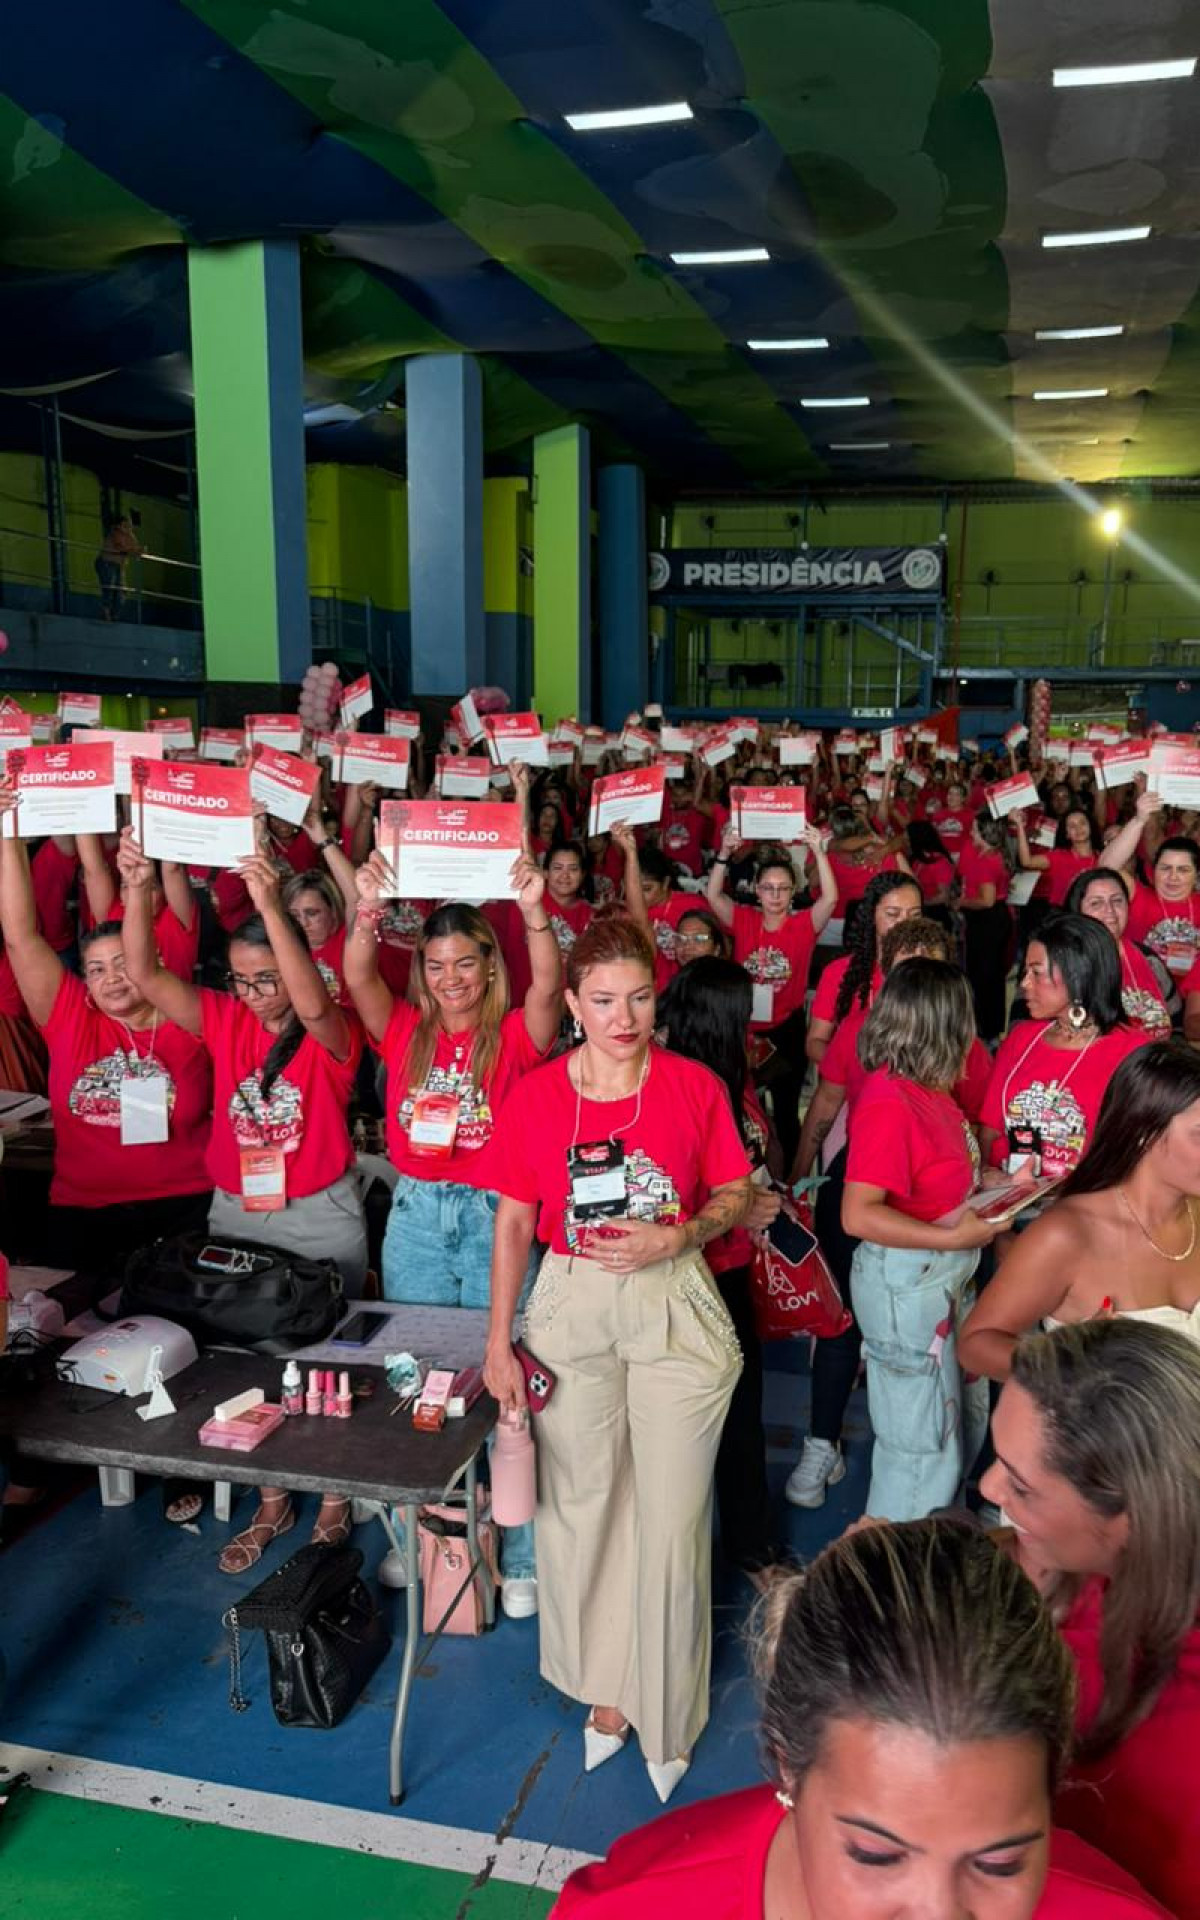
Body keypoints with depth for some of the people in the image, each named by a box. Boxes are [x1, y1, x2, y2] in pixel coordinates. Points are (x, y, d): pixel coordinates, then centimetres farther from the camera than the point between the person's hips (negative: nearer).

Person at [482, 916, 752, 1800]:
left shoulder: (694, 1085, -5)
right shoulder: (535, 1096, -3)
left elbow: (738, 1193, 4)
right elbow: (514, 1220, 3)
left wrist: (678, 1237, -16)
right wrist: (499, 1340, 1)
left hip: (676, 1307, -1)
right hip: (572, 1310, 1)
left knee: (671, 1515, 4)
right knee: (583, 1504, 10)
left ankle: (666, 1713, 25)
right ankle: (605, 1687, 33)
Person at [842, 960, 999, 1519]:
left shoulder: (926, 1087, 1)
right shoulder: (888, 1103, -25)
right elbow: (859, 1215, -27)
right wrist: (954, 1236, -23)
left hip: (950, 1275, 9)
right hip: (906, 1282, -9)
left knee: (966, 1421, 24)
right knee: (922, 1443, 6)